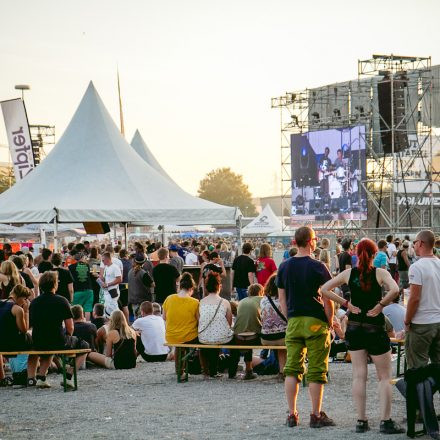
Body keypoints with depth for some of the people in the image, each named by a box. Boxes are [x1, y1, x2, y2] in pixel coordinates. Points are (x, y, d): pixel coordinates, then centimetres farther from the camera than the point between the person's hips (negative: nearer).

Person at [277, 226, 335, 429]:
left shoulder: (284, 266, 5)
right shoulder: (317, 267, -8)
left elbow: (282, 300, 9)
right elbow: (327, 300, -8)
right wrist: (329, 322, 3)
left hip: (293, 322, 4)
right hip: (316, 322, -4)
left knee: (292, 368, 8)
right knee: (316, 370, 1)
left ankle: (292, 414, 8)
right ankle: (316, 415, 4)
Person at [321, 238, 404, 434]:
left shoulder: (348, 273, 0)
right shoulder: (380, 273, -8)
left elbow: (324, 289, -3)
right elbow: (394, 289, -27)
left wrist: (346, 303, -1)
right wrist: (380, 304, -13)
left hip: (354, 328, 3)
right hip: (375, 328, -3)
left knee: (359, 375, 7)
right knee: (384, 377, 6)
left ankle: (361, 421, 7)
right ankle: (386, 421, 0)